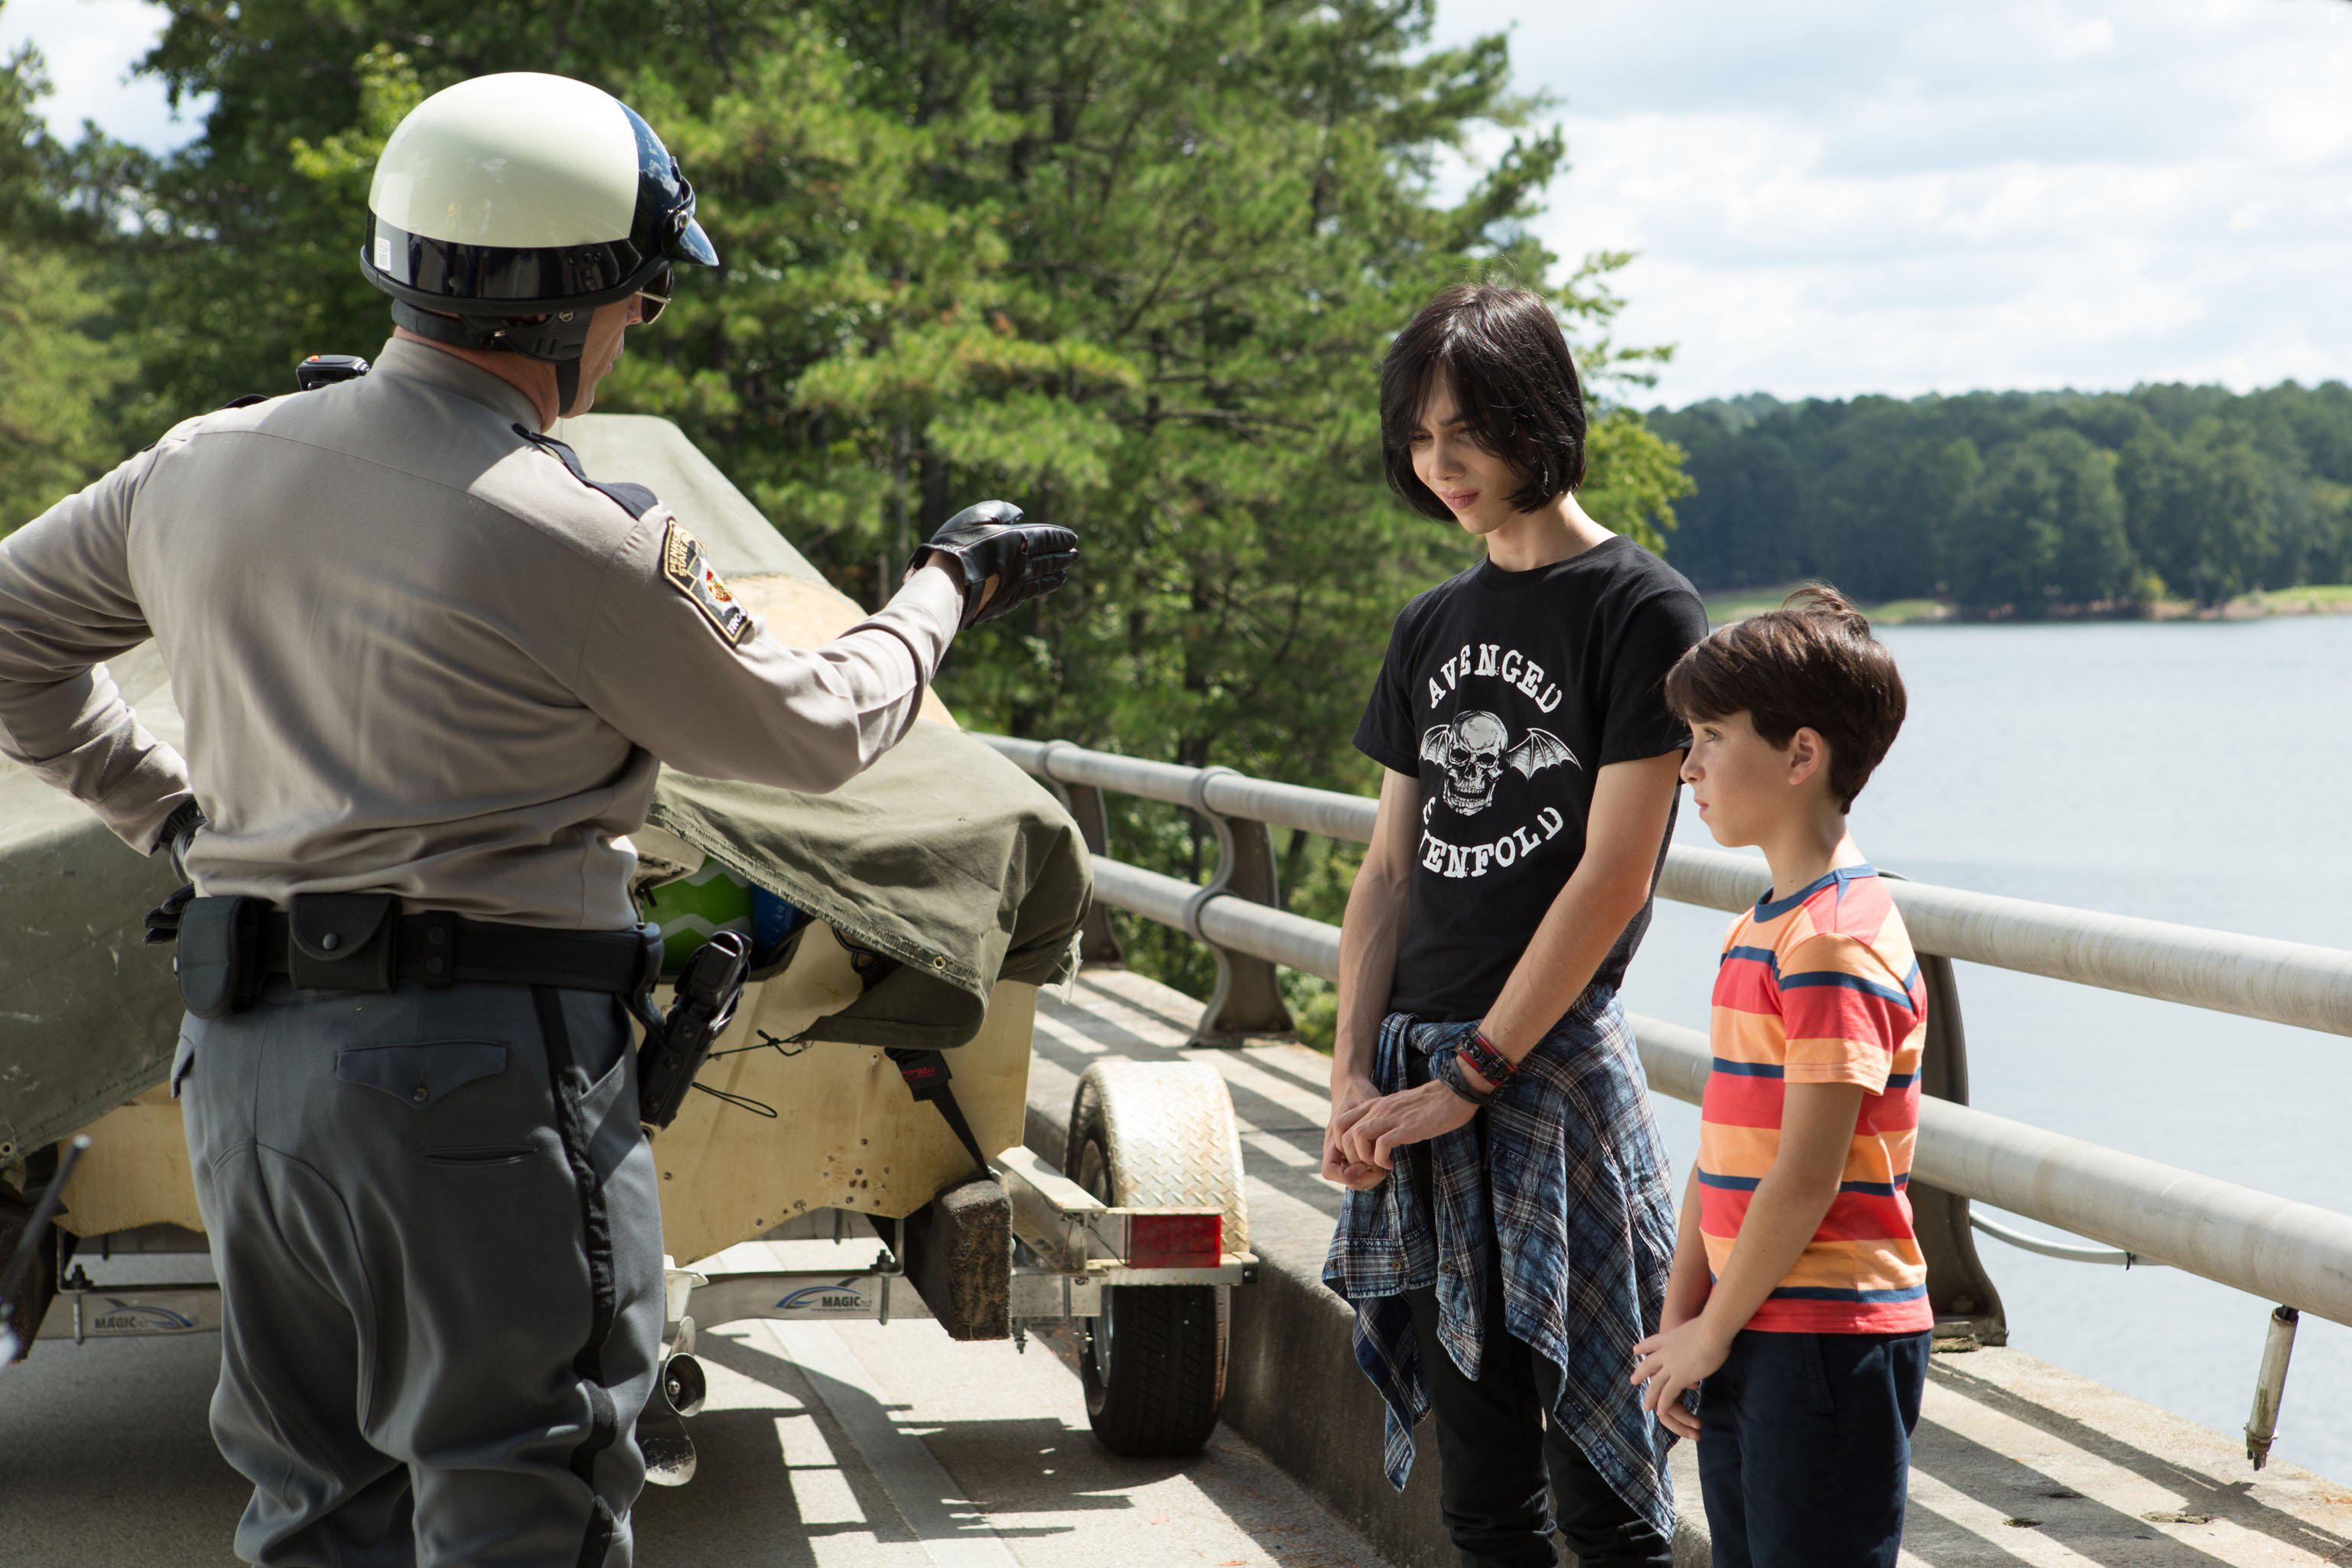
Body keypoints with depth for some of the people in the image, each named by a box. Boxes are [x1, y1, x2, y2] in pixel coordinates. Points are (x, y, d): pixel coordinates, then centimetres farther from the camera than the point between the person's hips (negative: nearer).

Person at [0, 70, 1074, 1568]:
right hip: (485, 1070, -7)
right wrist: (949, 588, 18)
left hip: (242, 1052, 7)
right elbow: (816, 731, 1)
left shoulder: (204, 467, 6)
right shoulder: (582, 542, -13)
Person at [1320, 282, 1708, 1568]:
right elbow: (1388, 871, 14)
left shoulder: (1641, 613, -4)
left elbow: (1611, 878, -10)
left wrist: (1468, 1078, -11)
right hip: (1424, 1084, 6)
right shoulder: (1433, 627, 15)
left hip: (1555, 1065, -6)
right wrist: (1354, 1081, 1)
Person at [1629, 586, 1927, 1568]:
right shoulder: (1754, 933, 13)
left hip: (1830, 1336, -9)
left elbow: (1808, 1175, -19)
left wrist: (1713, 1331, -11)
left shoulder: (1837, 943, -17)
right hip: (1753, 1336, 9)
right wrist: (1680, 1320, 9)